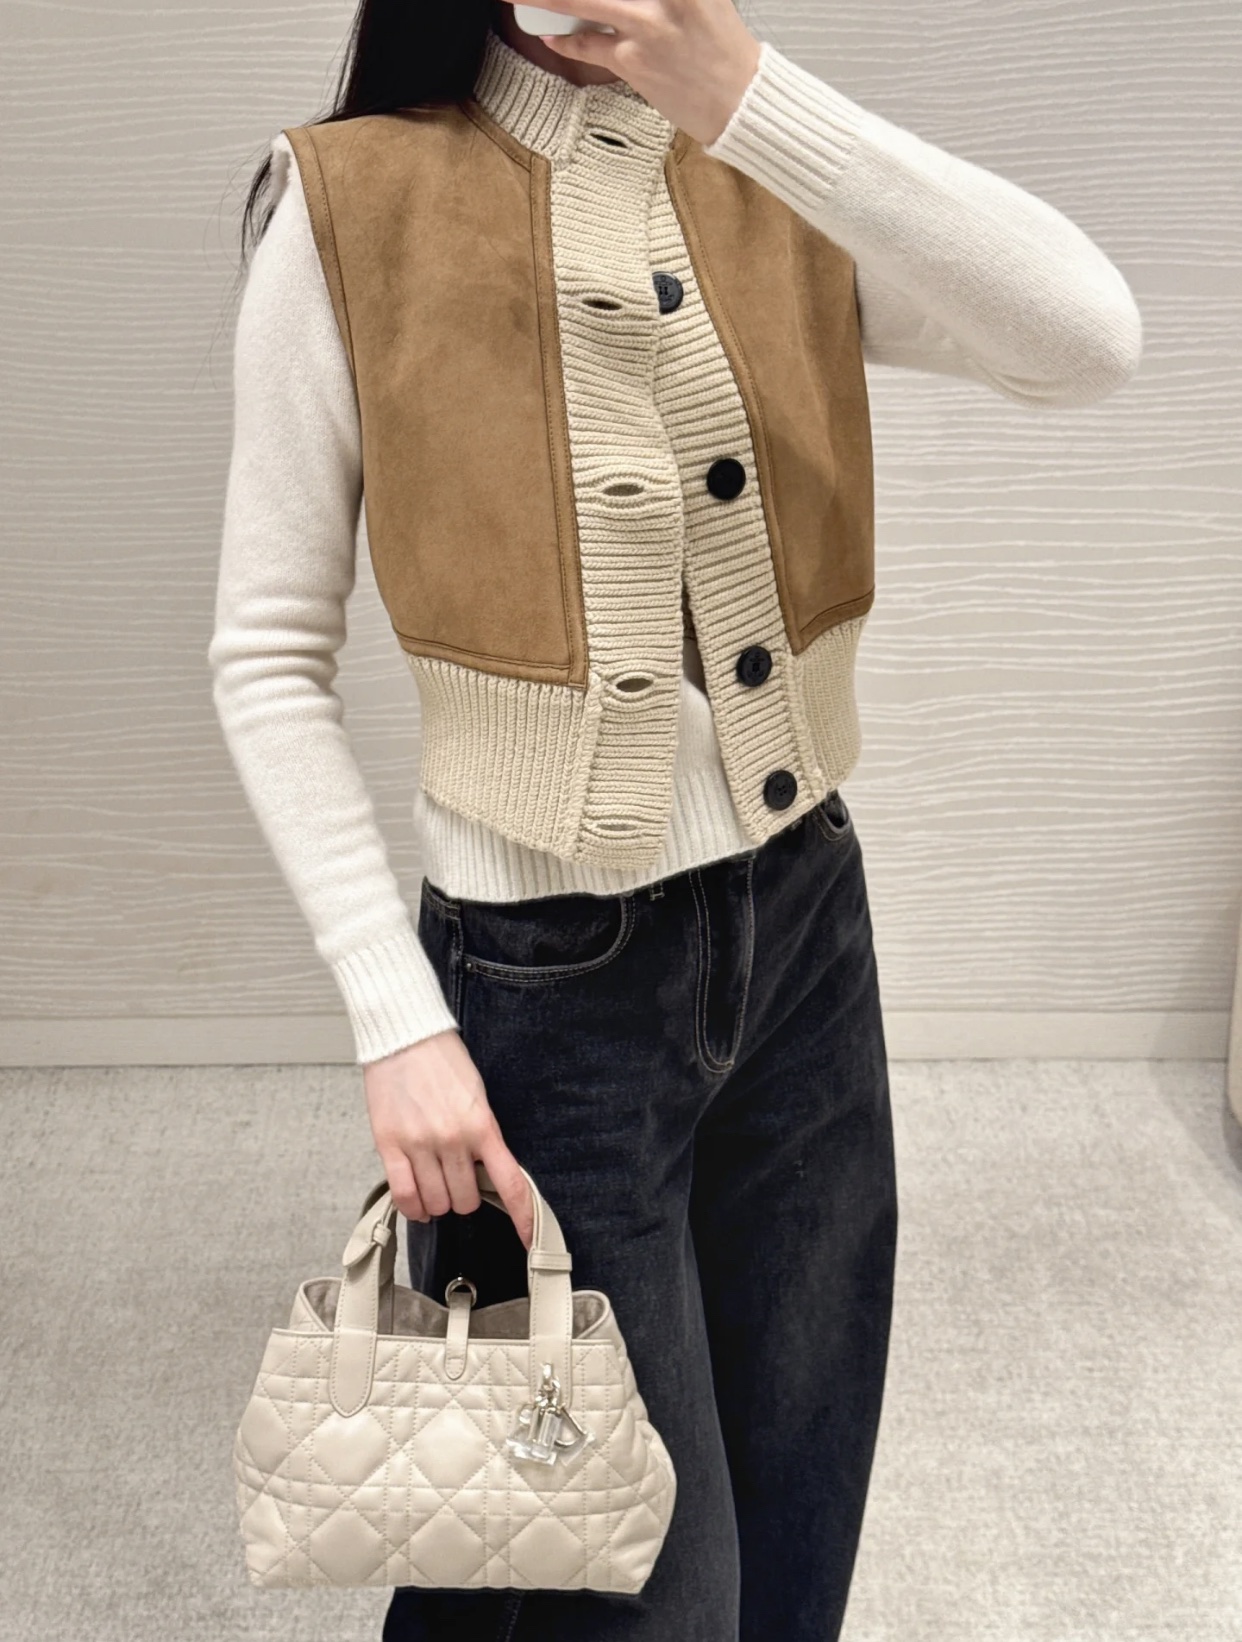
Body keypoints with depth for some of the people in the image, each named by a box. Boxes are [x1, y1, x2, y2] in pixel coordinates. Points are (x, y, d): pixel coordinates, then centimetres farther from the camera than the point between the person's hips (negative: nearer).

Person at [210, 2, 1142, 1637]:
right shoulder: (358, 207, -8)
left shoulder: (783, 193, 1)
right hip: (549, 975, -3)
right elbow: (271, 656, -7)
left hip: (804, 929, 4)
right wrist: (396, 1014, -13)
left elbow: (1092, 340, -18)